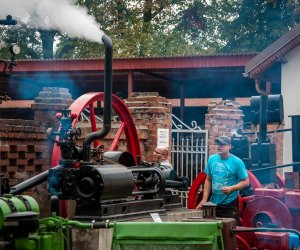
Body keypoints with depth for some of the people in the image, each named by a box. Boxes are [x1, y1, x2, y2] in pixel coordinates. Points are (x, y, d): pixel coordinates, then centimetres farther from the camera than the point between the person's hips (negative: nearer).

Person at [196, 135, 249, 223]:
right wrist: (204, 199, 6)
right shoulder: (212, 159, 4)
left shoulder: (237, 162, -10)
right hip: (213, 203, 5)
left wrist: (231, 188, -23)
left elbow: (245, 182, -7)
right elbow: (208, 180, 11)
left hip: (230, 205, -5)